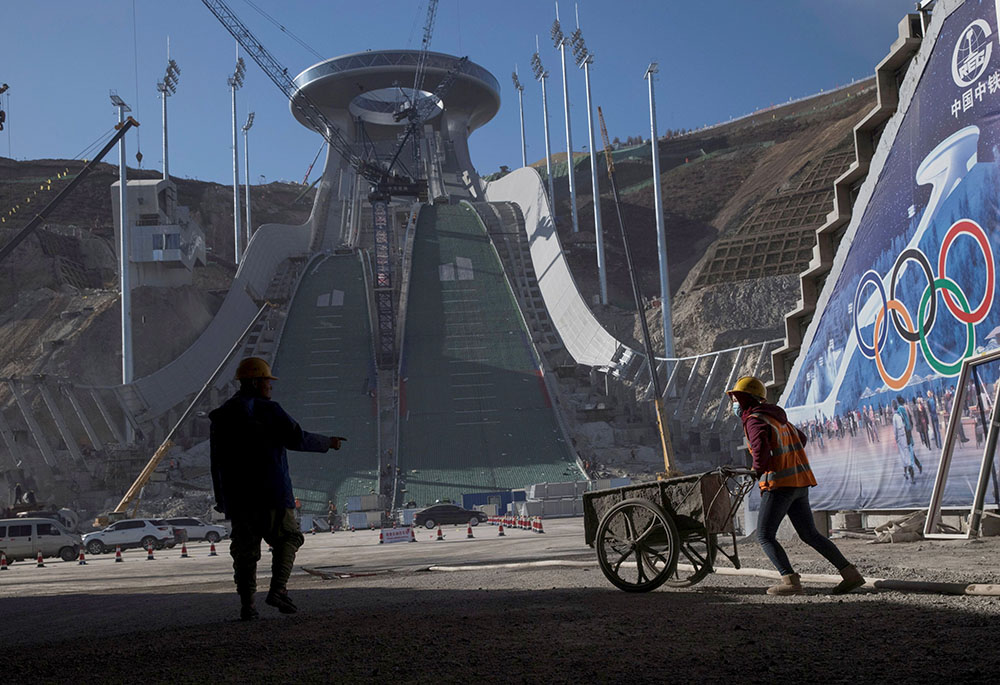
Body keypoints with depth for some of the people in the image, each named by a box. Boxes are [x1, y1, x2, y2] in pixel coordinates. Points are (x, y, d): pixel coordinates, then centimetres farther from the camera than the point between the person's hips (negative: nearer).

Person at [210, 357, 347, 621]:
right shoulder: (268, 410, -7)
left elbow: (216, 462, 11)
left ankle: (246, 603, 3)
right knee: (287, 538, 10)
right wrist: (328, 442, 3)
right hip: (272, 491, -5)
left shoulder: (221, 416, 10)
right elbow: (297, 439, -12)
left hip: (237, 495, 5)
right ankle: (277, 590, -3)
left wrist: (222, 499, 15)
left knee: (245, 549, 8)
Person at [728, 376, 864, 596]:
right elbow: (801, 438, 33)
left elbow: (761, 447, -29)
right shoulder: (775, 417, 19)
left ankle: (790, 580, -12)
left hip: (779, 484, -9)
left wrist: (758, 471, -12)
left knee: (764, 536, -1)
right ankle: (850, 573, 11)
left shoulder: (754, 421, -10)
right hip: (801, 482, 9)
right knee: (810, 535, 14)